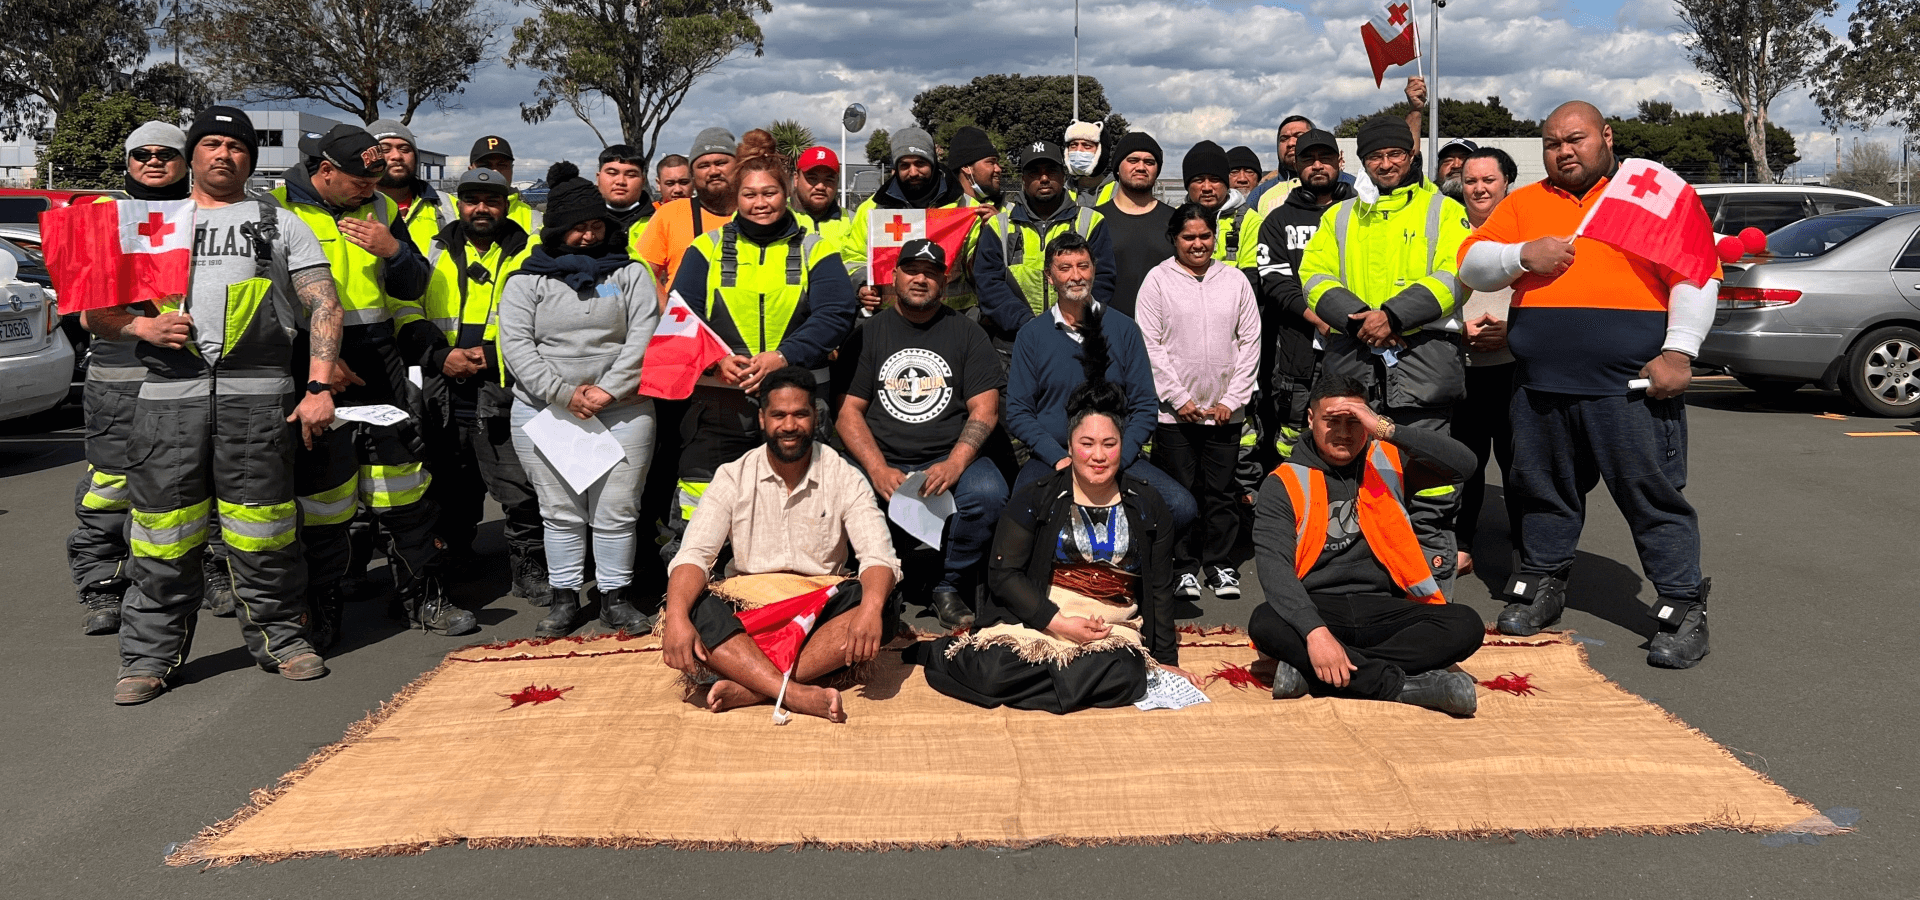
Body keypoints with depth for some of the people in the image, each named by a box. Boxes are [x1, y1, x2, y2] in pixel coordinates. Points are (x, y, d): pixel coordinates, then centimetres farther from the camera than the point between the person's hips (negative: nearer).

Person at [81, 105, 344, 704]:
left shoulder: (281, 224, 17)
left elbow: (324, 307, 7)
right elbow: (93, 312, 18)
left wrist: (319, 387, -5)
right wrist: (143, 326, -4)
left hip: (258, 393, -1)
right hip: (169, 392, 1)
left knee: (262, 531, 0)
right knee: (164, 533, 1)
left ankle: (280, 636, 14)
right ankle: (151, 653, 10)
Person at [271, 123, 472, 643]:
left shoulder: (382, 210, 11)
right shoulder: (278, 211, -4)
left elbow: (414, 287, 11)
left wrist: (393, 250, -9)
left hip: (381, 368, 4)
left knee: (403, 488, 7)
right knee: (322, 495, 2)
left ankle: (423, 599, 17)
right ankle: (322, 613, 16)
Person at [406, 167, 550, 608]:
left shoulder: (529, 254, 4)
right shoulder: (433, 252, 10)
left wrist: (493, 355, -13)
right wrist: (440, 356, -9)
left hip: (502, 402, -3)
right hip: (442, 402, 3)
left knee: (522, 492, -5)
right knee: (450, 494, 16)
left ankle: (529, 571, 10)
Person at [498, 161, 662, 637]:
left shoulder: (630, 273, 7)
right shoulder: (527, 280, 6)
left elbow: (643, 337, -3)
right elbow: (516, 344, -4)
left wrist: (606, 390, -13)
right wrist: (563, 394, -14)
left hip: (622, 412, 0)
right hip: (544, 412, 1)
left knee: (617, 510, 1)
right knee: (560, 512, 6)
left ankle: (616, 597, 13)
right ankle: (565, 597, 17)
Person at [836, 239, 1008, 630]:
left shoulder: (967, 333, 12)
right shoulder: (869, 332, 12)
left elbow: (985, 410, 3)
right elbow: (849, 411, 5)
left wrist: (954, 465, -15)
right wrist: (879, 470, -13)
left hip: (950, 460, 0)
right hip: (881, 462, 0)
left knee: (987, 491, -32)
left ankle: (950, 588, -8)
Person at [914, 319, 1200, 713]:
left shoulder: (1148, 507, 12)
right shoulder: (1036, 498, 4)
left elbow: (1161, 588, 16)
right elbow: (1003, 573, -3)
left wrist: (1166, 660, 12)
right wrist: (1058, 623, -13)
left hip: (1114, 630, 2)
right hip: (1036, 618, -1)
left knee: (1114, 677, -34)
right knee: (993, 673, -30)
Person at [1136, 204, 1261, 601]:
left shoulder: (1235, 280, 7)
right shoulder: (1158, 279, 0)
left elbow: (1250, 341, 6)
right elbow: (1149, 344, -4)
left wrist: (1232, 399, -1)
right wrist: (1179, 398, -8)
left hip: (1225, 410, 2)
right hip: (1174, 410, -2)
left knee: (1221, 491, 7)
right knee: (1180, 490, 4)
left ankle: (1220, 565, 18)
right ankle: (1183, 565, 16)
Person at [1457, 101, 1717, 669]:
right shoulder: (1524, 204, 15)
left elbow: (1696, 277, 0)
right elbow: (1471, 265, 11)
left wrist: (1678, 352, -10)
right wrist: (1522, 255, -8)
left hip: (1631, 384, -4)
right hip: (1540, 386, 4)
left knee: (1654, 495, -2)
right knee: (1545, 492, 13)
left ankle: (1683, 607, 6)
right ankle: (1542, 585, 28)